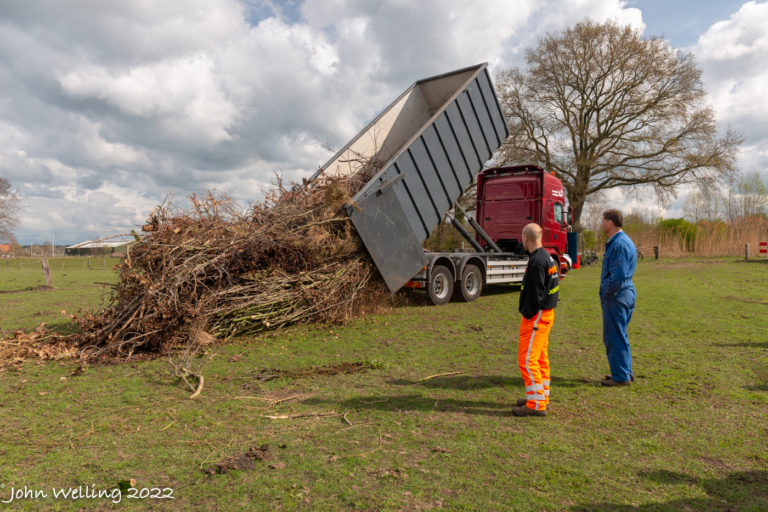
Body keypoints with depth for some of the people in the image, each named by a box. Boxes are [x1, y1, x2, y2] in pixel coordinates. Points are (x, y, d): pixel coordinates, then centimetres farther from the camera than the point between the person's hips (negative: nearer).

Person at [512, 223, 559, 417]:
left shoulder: (537, 261, -20)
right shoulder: (548, 258, 13)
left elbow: (535, 294, -23)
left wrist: (527, 314, -13)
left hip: (536, 316, -11)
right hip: (547, 313, 11)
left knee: (527, 359, -6)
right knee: (541, 357, 18)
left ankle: (536, 404, -2)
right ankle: (542, 396, 29)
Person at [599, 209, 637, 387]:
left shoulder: (620, 244, -19)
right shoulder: (619, 242, 15)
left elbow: (619, 276, -24)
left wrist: (606, 294, -13)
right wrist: (606, 293, 14)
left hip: (616, 297, -11)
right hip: (625, 294, 11)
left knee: (614, 338, -2)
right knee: (619, 336, 19)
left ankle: (621, 376, 7)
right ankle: (626, 372, 28)